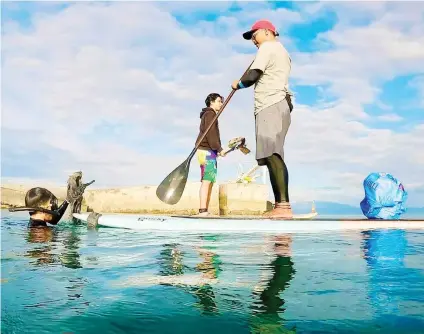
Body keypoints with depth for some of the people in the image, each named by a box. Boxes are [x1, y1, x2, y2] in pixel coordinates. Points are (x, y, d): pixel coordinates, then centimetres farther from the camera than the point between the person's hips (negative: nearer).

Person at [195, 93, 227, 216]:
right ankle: (203, 210, -20)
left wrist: (216, 150, 18)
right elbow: (210, 133, -16)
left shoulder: (208, 115, 26)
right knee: (207, 180, -16)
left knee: (209, 181, 7)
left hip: (207, 151, 10)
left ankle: (205, 210, 5)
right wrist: (219, 148, -16)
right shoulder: (210, 114, -4)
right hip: (207, 151, -10)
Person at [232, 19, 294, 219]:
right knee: (272, 156, 4)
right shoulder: (282, 51, 32)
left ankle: (284, 206, -31)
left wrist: (238, 84, 7)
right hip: (276, 105, 11)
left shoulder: (267, 47, 1)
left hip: (271, 107, -11)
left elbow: (252, 76, -10)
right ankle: (280, 206, 0)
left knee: (272, 154, -22)